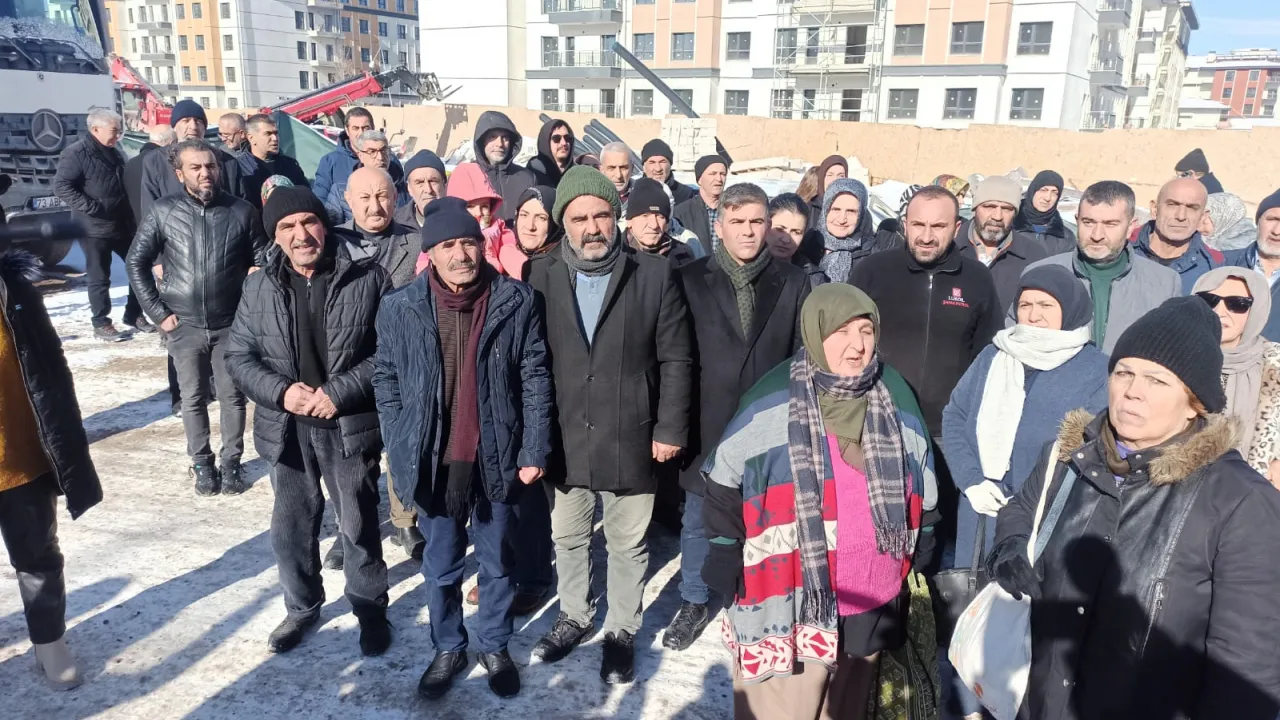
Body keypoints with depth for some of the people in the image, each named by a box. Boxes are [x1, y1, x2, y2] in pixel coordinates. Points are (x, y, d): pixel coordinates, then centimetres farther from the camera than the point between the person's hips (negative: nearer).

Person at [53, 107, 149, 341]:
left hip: (123, 225, 8)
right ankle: (101, 324, 10)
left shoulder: (115, 152, 13)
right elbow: (61, 186, -18)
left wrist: (132, 217, 14)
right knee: (100, 278, 0)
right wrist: (91, 207, -23)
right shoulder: (76, 153, -11)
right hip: (95, 228, -7)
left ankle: (134, 315, 24)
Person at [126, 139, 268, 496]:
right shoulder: (163, 211, -3)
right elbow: (136, 262, 3)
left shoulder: (242, 211, -4)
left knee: (232, 396, 6)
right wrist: (159, 312, -2)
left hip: (231, 324, 0)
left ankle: (231, 461, 21)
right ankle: (201, 462, 24)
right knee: (193, 398, 9)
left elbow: (262, 263, 3)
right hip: (185, 326, 0)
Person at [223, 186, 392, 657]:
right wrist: (281, 391, -12)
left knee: (359, 525, 10)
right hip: (287, 428, 4)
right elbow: (239, 356, 5)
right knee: (291, 527, 17)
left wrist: (339, 393, -18)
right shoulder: (259, 288, 2)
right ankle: (302, 607, 39)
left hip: (351, 425, -3)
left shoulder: (367, 280, -9)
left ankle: (370, 609, 31)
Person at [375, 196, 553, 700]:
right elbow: (385, 380, 3)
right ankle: (448, 648, 39)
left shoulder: (516, 301, -8)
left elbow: (536, 379, -4)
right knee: (440, 566, 17)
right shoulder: (400, 308, -6)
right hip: (434, 463, 1)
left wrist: (534, 451, -5)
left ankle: (495, 647, 39)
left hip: (497, 459, 0)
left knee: (497, 562, 17)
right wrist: (403, 451, -1)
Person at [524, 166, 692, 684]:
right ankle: (575, 617, 42)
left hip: (630, 441, -2)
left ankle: (622, 631, 33)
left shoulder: (655, 275, -4)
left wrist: (670, 428, -6)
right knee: (567, 537, 19)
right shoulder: (541, 276, 0)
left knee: (627, 544, 13)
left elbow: (675, 359, -3)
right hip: (563, 439, 2)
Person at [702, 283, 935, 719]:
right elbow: (725, 488, -3)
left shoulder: (897, 400, 3)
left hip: (871, 605, 4)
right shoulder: (772, 404, -10)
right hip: (787, 607, -4)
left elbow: (921, 494, 15)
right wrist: (727, 569, -3)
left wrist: (916, 564, 16)